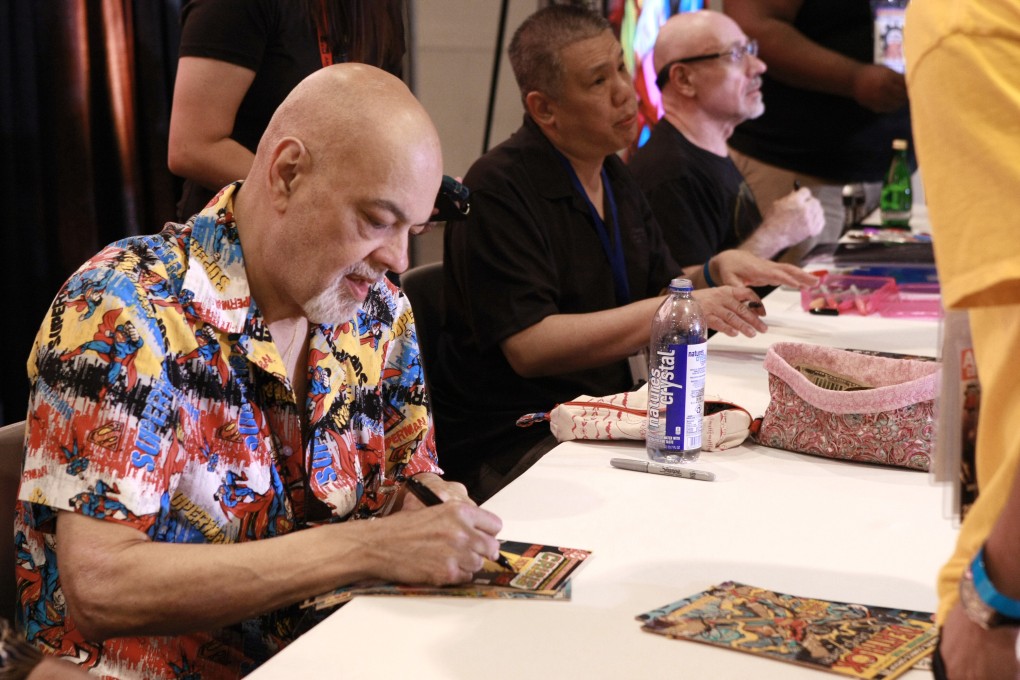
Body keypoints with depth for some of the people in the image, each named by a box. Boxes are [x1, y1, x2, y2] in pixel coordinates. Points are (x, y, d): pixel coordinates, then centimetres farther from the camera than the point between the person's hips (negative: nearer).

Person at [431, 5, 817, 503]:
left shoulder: (612, 175, 14)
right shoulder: (497, 191, -15)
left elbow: (657, 290, 21)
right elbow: (530, 347, -23)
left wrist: (714, 272, -1)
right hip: (512, 447, -8)